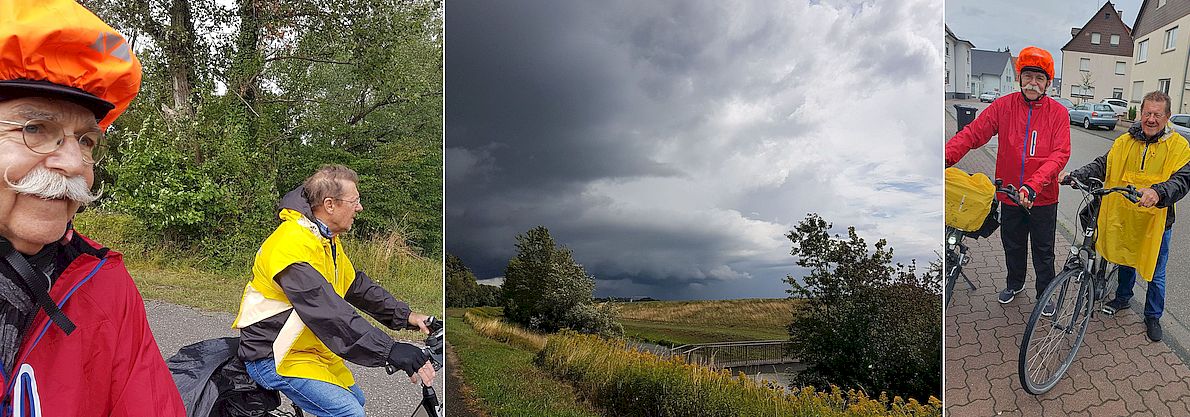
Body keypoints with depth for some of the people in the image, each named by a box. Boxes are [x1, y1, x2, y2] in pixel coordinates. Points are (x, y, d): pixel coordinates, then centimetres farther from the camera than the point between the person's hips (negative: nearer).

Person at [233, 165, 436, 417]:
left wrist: (405, 316, 1)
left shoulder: (326, 240, 9)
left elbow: (357, 286, 12)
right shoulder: (292, 243, -27)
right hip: (274, 358, -10)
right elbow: (328, 311, -36)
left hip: (309, 348, 10)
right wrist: (390, 351, -40)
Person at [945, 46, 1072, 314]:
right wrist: (945, 156, -31)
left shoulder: (1058, 113, -9)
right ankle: (1015, 283, 44)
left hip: (1043, 198, -2)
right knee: (1012, 246, 20)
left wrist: (1034, 184, -32)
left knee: (1043, 251, 13)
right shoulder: (1002, 106, -6)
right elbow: (972, 134, -13)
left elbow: (1060, 154, -17)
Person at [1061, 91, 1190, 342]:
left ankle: (1153, 317, 30)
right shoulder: (1124, 142, 2)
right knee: (1125, 260, 23)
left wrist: (1158, 192, -41)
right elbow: (1101, 166, -2)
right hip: (1123, 218, 3)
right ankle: (1122, 298, 47)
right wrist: (1073, 176, -19)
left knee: (1155, 274, 11)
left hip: (1156, 221, -3)